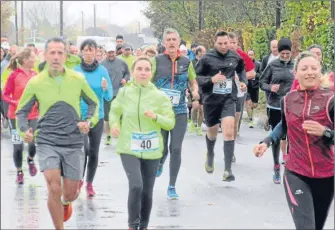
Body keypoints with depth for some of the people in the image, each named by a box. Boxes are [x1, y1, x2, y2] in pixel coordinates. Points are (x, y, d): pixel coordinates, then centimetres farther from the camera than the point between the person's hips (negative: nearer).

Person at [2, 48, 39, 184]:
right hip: (16, 115, -3)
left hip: (33, 115, 3)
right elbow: (5, 96, -9)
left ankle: (30, 159, 22)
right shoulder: (14, 75, -11)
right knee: (18, 145, 3)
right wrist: (16, 102, -25)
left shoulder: (35, 75, 3)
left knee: (34, 141, -11)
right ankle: (19, 172, 23)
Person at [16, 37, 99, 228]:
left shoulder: (78, 79, -1)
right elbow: (22, 111, 7)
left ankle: (66, 203, 48)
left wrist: (89, 121, -7)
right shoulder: (35, 82, -3)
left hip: (74, 143, 1)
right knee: (54, 189, -18)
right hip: (47, 142, -1)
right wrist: (24, 130, -12)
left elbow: (94, 103, 13)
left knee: (70, 194, 8)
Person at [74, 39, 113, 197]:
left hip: (97, 117, 2)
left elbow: (109, 97, -3)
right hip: (79, 117, -2)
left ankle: (89, 183, 26)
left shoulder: (102, 71, -3)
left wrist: (106, 89, -23)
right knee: (84, 149, -16)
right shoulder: (75, 71, -4)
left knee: (94, 153, 8)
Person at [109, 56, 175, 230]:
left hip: (151, 150, 1)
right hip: (128, 147, -1)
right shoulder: (124, 93, -3)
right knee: (136, 186, -19)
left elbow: (171, 123, -2)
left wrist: (156, 117, -20)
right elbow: (114, 111, 15)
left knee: (147, 191, 10)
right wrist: (114, 124, -5)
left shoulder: (160, 96, -5)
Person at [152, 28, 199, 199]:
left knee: (176, 149, -3)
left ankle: (172, 187, 9)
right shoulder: (157, 60, -2)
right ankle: (160, 163, 40)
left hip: (180, 111, 1)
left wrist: (195, 92, -4)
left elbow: (193, 82, 17)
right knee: (162, 149, 0)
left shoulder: (186, 62, 5)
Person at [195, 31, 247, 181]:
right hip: (211, 99, 0)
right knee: (212, 131, 19)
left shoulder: (235, 57, -1)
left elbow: (241, 69, 21)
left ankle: (228, 170, -15)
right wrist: (211, 79, -24)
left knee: (229, 131, -17)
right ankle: (210, 155, 51)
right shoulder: (207, 58, -11)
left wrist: (243, 81, 4)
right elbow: (196, 77, -8)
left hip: (229, 98, 0)